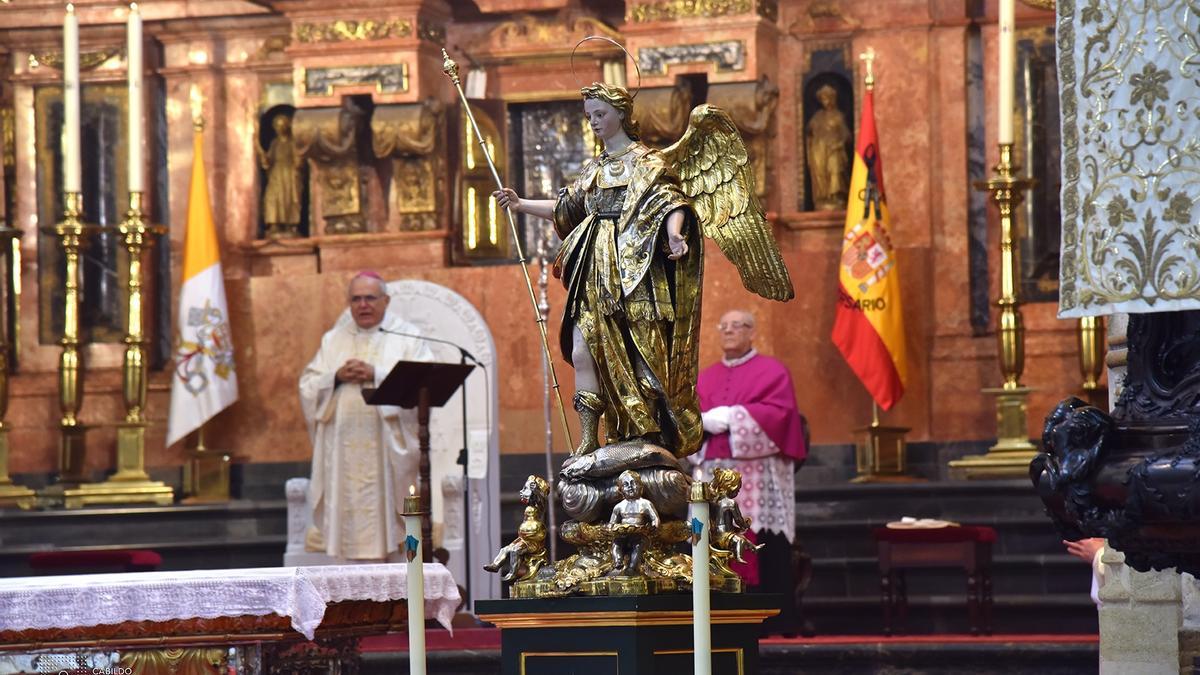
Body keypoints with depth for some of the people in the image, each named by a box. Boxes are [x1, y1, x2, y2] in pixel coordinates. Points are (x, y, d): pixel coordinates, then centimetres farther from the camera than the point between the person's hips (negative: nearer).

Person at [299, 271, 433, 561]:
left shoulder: (407, 336, 7)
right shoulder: (333, 339, 18)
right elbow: (308, 387, 11)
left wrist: (376, 374, -14)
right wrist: (336, 377, -8)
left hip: (389, 447, -3)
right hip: (343, 448, 3)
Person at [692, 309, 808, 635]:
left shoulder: (772, 371, 6)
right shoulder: (706, 378, 21)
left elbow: (779, 412, -9)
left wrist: (731, 418, -12)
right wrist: (706, 421, -10)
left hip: (758, 479, -5)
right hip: (715, 477, 5)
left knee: (766, 555, -8)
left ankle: (776, 626, -6)